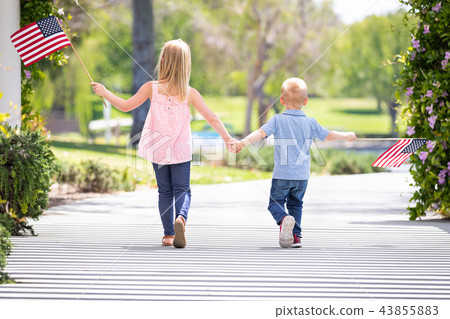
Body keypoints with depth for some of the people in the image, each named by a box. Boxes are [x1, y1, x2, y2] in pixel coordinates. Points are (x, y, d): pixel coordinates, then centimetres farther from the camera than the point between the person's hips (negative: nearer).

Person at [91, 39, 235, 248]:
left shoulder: (151, 88, -8)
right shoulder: (190, 94, -9)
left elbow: (125, 106, 0)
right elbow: (212, 118, -8)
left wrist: (104, 92, 13)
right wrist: (227, 137, 2)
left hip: (158, 150, 1)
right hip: (181, 150, -1)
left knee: (164, 190, 14)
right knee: (182, 189, 5)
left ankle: (168, 234, 10)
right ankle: (180, 217, -25)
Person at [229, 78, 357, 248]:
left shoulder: (278, 120, -6)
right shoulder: (310, 123, 2)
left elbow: (261, 133, -20)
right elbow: (329, 135, 13)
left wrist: (241, 143, -27)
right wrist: (347, 136, 31)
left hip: (282, 174, -3)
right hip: (302, 175, 3)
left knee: (275, 202, 7)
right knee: (295, 204, 20)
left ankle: (284, 219, -24)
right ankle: (296, 236, 11)